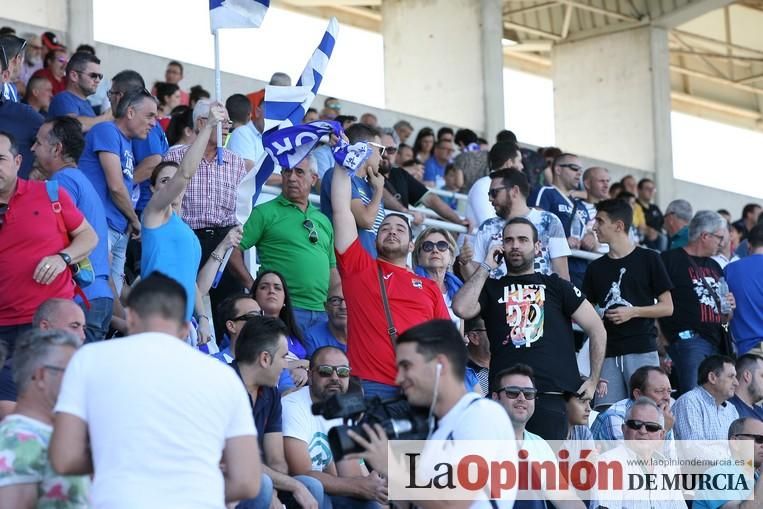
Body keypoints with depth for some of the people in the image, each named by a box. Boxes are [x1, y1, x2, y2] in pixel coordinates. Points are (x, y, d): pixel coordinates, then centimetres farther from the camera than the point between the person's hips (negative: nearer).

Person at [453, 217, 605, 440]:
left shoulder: (555, 286, 16)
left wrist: (593, 381, 6)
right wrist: (486, 267, 5)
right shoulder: (491, 288, 18)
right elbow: (461, 309, -4)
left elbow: (597, 329, 14)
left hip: (552, 395, -1)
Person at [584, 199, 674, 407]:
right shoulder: (596, 268, 15)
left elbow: (667, 307, 2)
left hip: (642, 351, -4)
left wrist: (633, 312, -11)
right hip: (608, 353, 4)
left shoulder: (648, 259, 3)